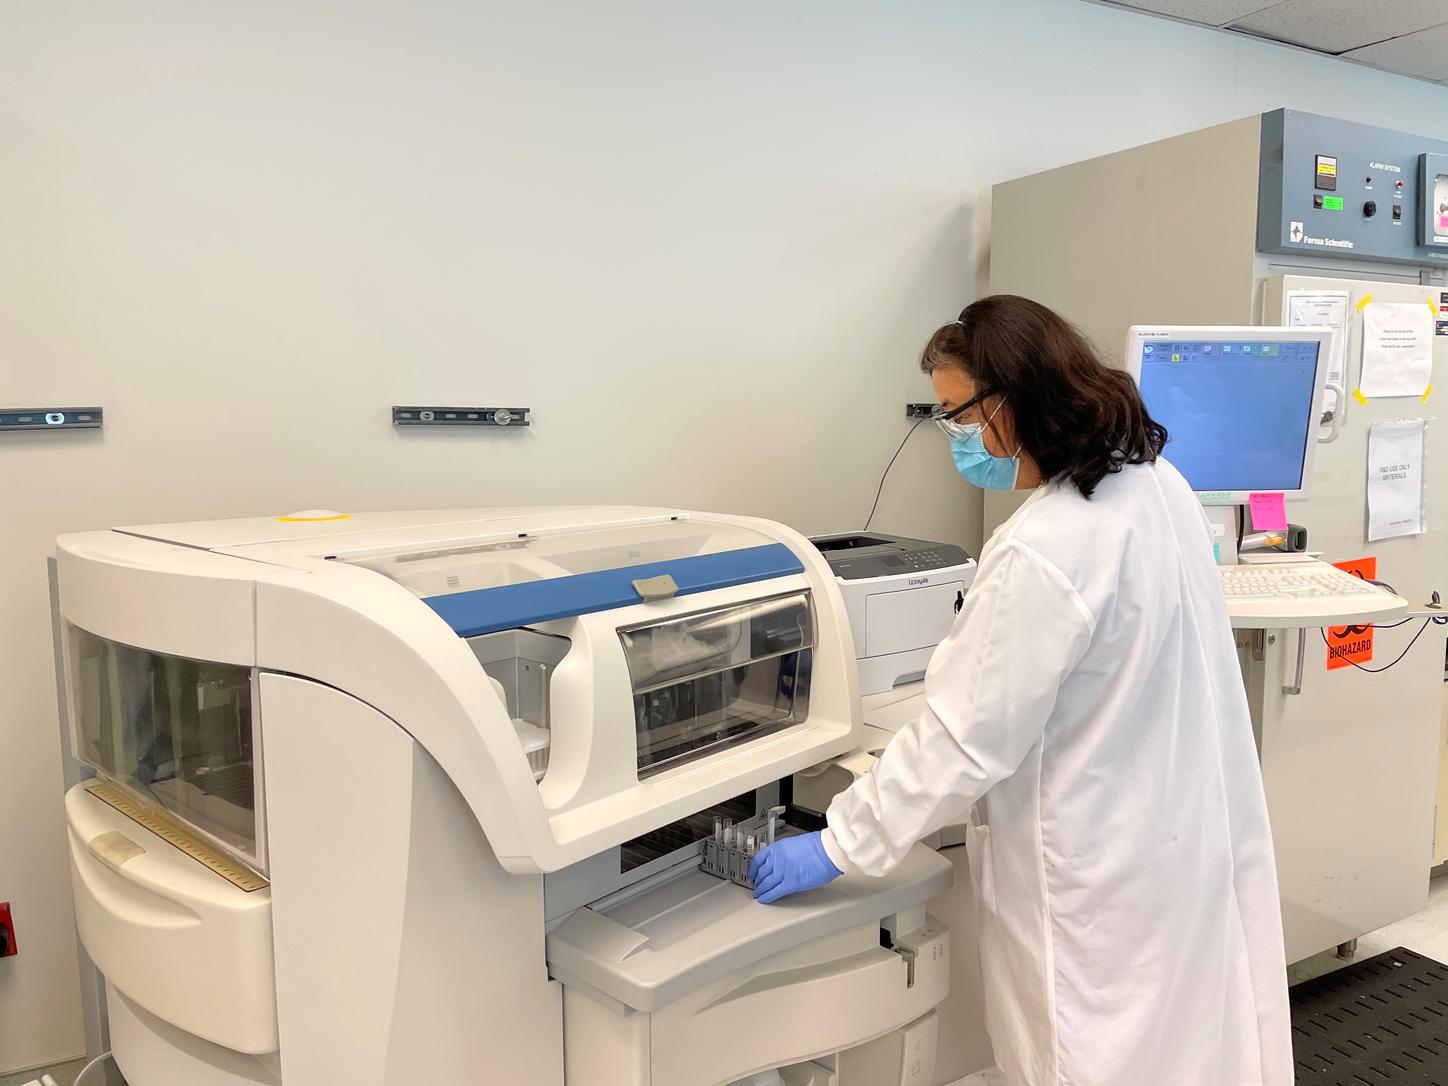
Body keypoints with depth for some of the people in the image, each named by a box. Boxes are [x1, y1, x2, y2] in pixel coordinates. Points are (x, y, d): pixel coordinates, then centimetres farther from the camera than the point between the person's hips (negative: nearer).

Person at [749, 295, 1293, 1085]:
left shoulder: (1043, 552, -30)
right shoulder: (1154, 481, -1)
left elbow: (962, 738, -25)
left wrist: (838, 847, -15)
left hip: (1106, 876, -8)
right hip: (1184, 828, 8)